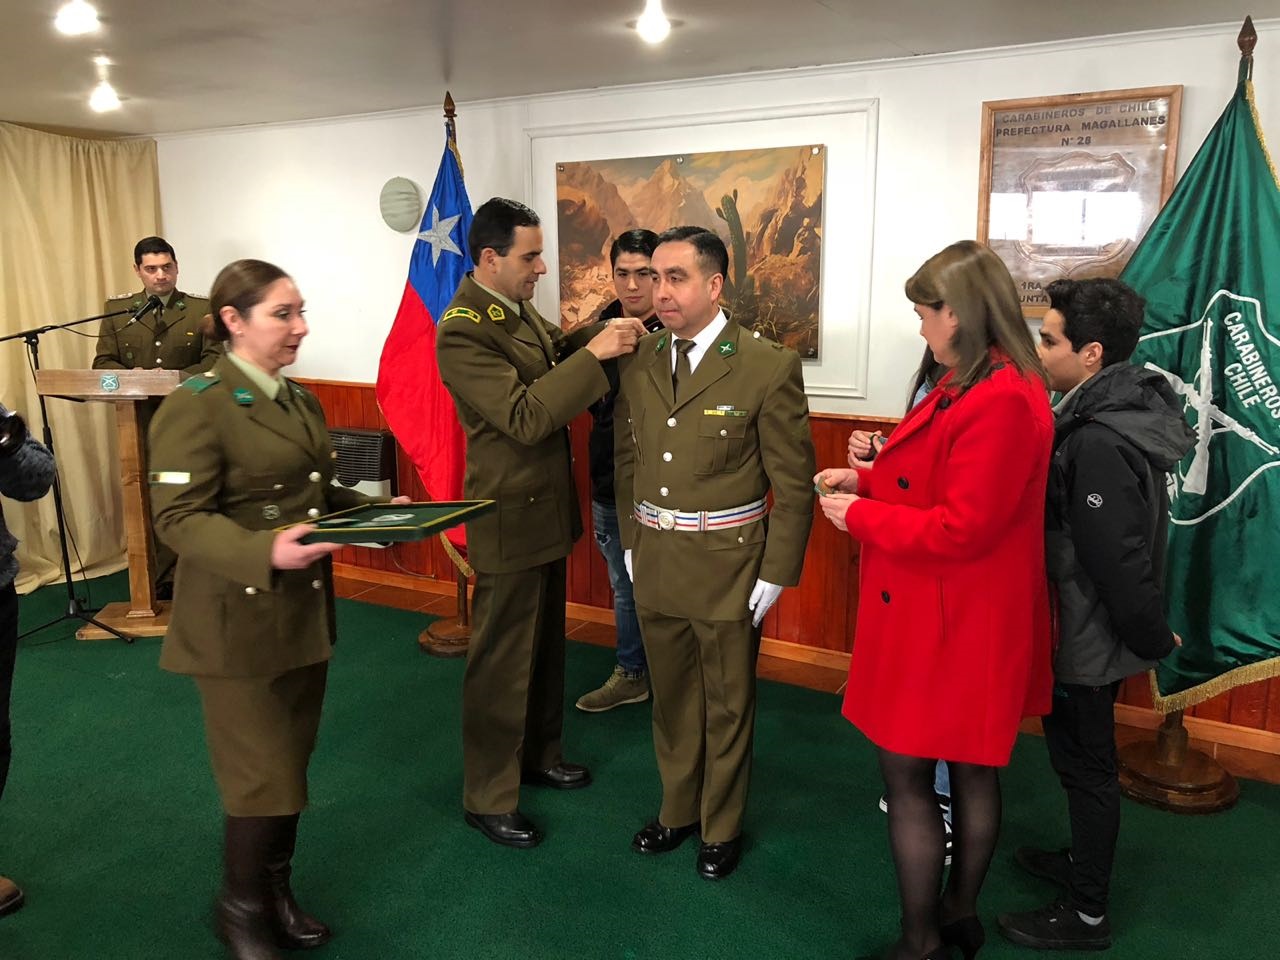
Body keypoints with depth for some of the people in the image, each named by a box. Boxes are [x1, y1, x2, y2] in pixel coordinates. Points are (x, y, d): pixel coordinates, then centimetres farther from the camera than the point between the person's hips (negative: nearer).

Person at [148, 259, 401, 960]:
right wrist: (265, 552, -33)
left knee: (290, 765, 17)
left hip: (304, 612, 8)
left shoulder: (300, 401, 11)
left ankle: (275, 890, 36)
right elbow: (178, 517, -19)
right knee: (264, 778, 1)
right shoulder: (195, 406, -14)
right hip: (239, 623, -7)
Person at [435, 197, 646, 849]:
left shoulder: (518, 308, 4)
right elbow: (525, 417, -29)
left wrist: (601, 331, -2)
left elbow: (553, 350, 17)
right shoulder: (463, 331, -23)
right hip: (511, 520, -9)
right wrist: (594, 354, -29)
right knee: (501, 661, 4)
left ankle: (539, 754, 41)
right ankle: (487, 797, 21)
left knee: (545, 644, 22)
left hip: (546, 508, 9)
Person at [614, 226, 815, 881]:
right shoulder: (637, 360, 2)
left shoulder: (769, 367, -13)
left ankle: (721, 827, 34)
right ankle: (677, 810, 41)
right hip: (654, 562, 4)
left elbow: (794, 483, -9)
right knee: (671, 698, 19)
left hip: (728, 566, -4)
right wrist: (631, 542, 11)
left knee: (727, 704, 12)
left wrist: (777, 575, -10)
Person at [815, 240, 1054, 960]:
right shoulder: (989, 385, 8)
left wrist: (859, 516, -15)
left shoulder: (1000, 402, -25)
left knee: (908, 775, 3)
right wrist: (868, 480, 5)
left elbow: (961, 527, -26)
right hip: (964, 615, 10)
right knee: (972, 770, 20)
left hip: (947, 625, -10)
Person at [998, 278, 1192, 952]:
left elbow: (1119, 560, -25)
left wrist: (1154, 640, -13)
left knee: (1084, 762, 6)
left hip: (1090, 639, -9)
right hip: (1090, 627, 9)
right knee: (1082, 755, 23)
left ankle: (1086, 914, 24)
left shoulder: (1100, 444, -28)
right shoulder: (1114, 411, 3)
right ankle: (1084, 861, 43)